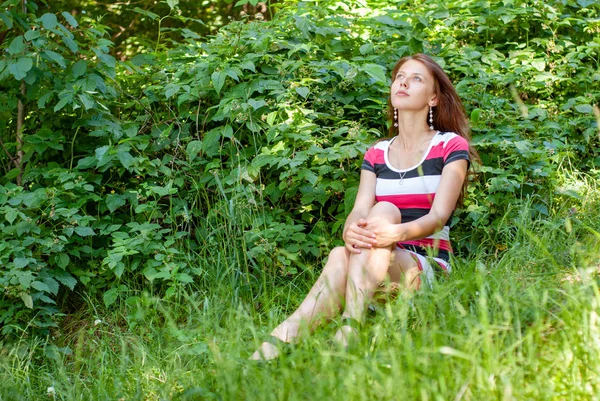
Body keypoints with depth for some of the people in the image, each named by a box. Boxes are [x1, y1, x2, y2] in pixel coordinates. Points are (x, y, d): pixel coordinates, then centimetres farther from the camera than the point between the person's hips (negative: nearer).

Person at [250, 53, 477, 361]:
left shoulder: (451, 147, 5)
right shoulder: (376, 154, 18)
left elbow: (438, 216, -9)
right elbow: (359, 211, 2)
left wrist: (397, 233, -32)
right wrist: (350, 231, -25)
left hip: (429, 269, -3)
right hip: (380, 272, 3)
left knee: (385, 210, -32)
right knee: (340, 255, -32)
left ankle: (347, 332, -50)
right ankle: (275, 345, -54)